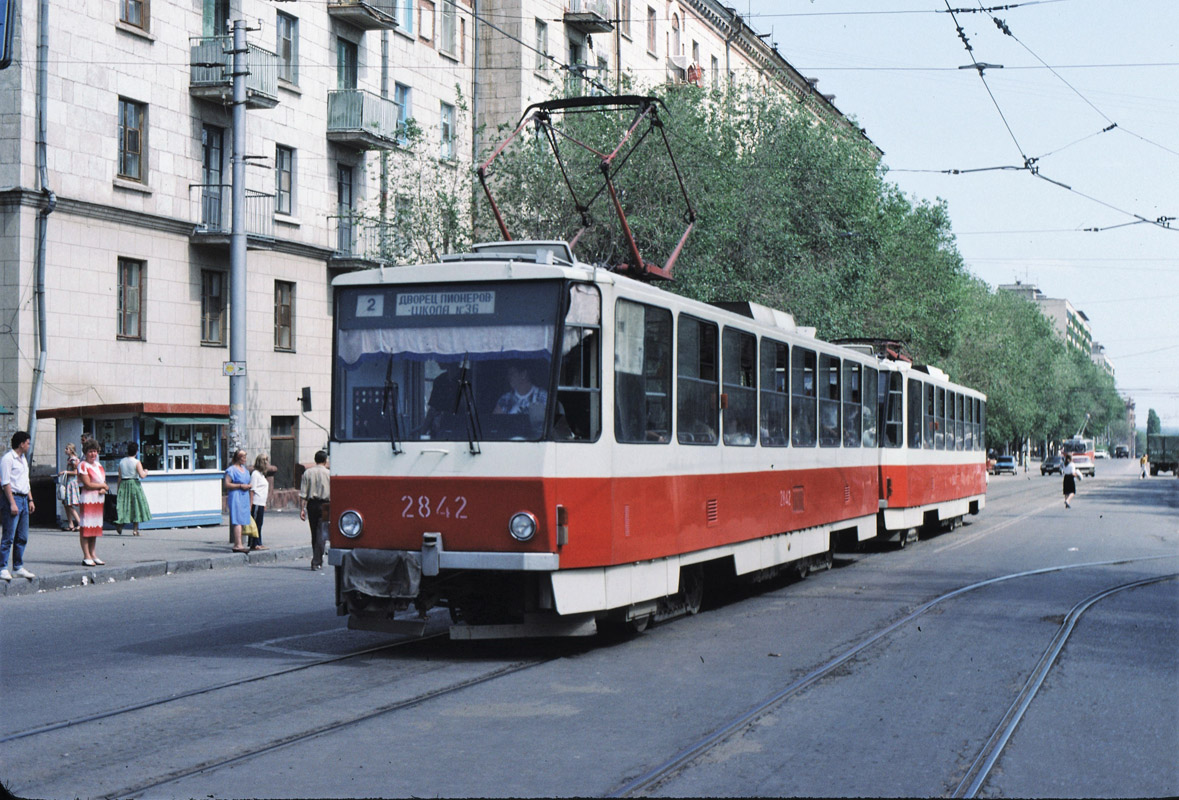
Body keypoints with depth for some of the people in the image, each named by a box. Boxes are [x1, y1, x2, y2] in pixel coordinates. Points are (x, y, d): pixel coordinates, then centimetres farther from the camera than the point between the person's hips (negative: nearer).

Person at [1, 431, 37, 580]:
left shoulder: (23, 459, 19)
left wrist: (30, 500, 20)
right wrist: (12, 503, -18)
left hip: (23, 499, 9)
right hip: (12, 498, -9)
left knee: (22, 537, 9)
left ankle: (18, 568, 15)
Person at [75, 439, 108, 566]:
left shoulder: (98, 465, 16)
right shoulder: (83, 466, -7)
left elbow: (104, 481, 16)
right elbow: (88, 484, -14)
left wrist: (103, 490, -5)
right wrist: (102, 485, -4)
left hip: (99, 499, 8)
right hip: (87, 499, -8)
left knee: (96, 526, 9)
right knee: (86, 527, -7)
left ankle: (92, 554, 14)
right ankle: (86, 556, -8)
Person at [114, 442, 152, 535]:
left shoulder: (122, 462, 5)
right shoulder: (136, 462, -9)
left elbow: (120, 477, 6)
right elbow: (141, 475, -18)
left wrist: (118, 488, 11)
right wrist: (145, 472, 4)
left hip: (123, 484, 4)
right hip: (134, 484, -4)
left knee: (123, 504, 12)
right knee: (135, 506, 3)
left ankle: (119, 524, -4)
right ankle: (135, 529, 3)